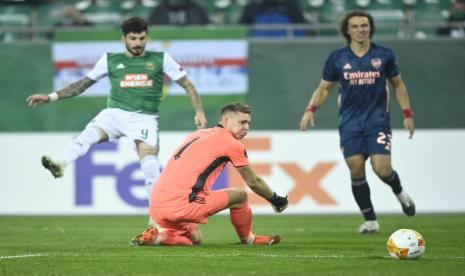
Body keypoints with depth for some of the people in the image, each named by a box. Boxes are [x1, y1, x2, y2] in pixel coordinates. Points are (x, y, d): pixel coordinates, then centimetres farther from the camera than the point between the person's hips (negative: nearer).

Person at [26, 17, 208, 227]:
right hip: (114, 113, 1)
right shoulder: (110, 60, 13)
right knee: (88, 134, -30)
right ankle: (60, 165, -56)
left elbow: (187, 84, 13)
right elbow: (83, 84, 18)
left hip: (144, 118, -1)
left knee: (150, 165, -20)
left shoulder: (160, 59, 10)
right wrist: (51, 97, 12)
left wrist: (199, 111, 1)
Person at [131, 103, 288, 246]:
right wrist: (276, 200, 28)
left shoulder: (198, 134, 21)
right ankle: (248, 239, 26)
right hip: (181, 206, -8)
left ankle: (156, 237, 6)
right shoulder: (232, 144, 0)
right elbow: (253, 182, 11)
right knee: (240, 196, 6)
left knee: (195, 239, 29)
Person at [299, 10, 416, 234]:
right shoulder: (337, 58, 2)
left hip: (377, 120, -1)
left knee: (382, 169, -13)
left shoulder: (384, 55, 2)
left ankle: (400, 193, 22)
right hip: (350, 122, 1)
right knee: (356, 171, -6)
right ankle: (370, 221, 8)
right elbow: (324, 88, 10)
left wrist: (407, 114, 5)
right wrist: (311, 109, -5)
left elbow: (397, 84, 12)